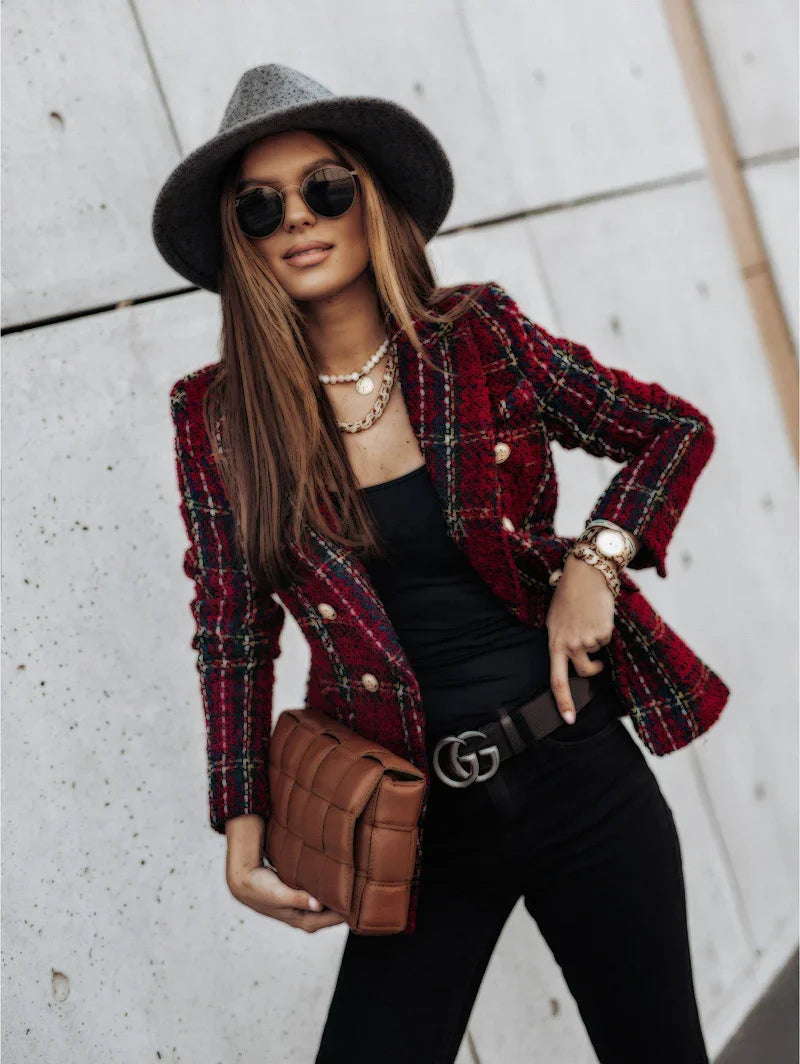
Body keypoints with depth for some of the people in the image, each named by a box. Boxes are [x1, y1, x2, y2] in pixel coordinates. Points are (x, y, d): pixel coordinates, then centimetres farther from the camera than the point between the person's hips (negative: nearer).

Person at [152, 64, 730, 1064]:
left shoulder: (479, 336, -4)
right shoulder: (217, 415, -3)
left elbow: (676, 429, 7)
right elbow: (234, 633, 0)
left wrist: (594, 563, -8)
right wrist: (243, 838, -5)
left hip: (578, 776, 0)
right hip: (420, 819, 0)